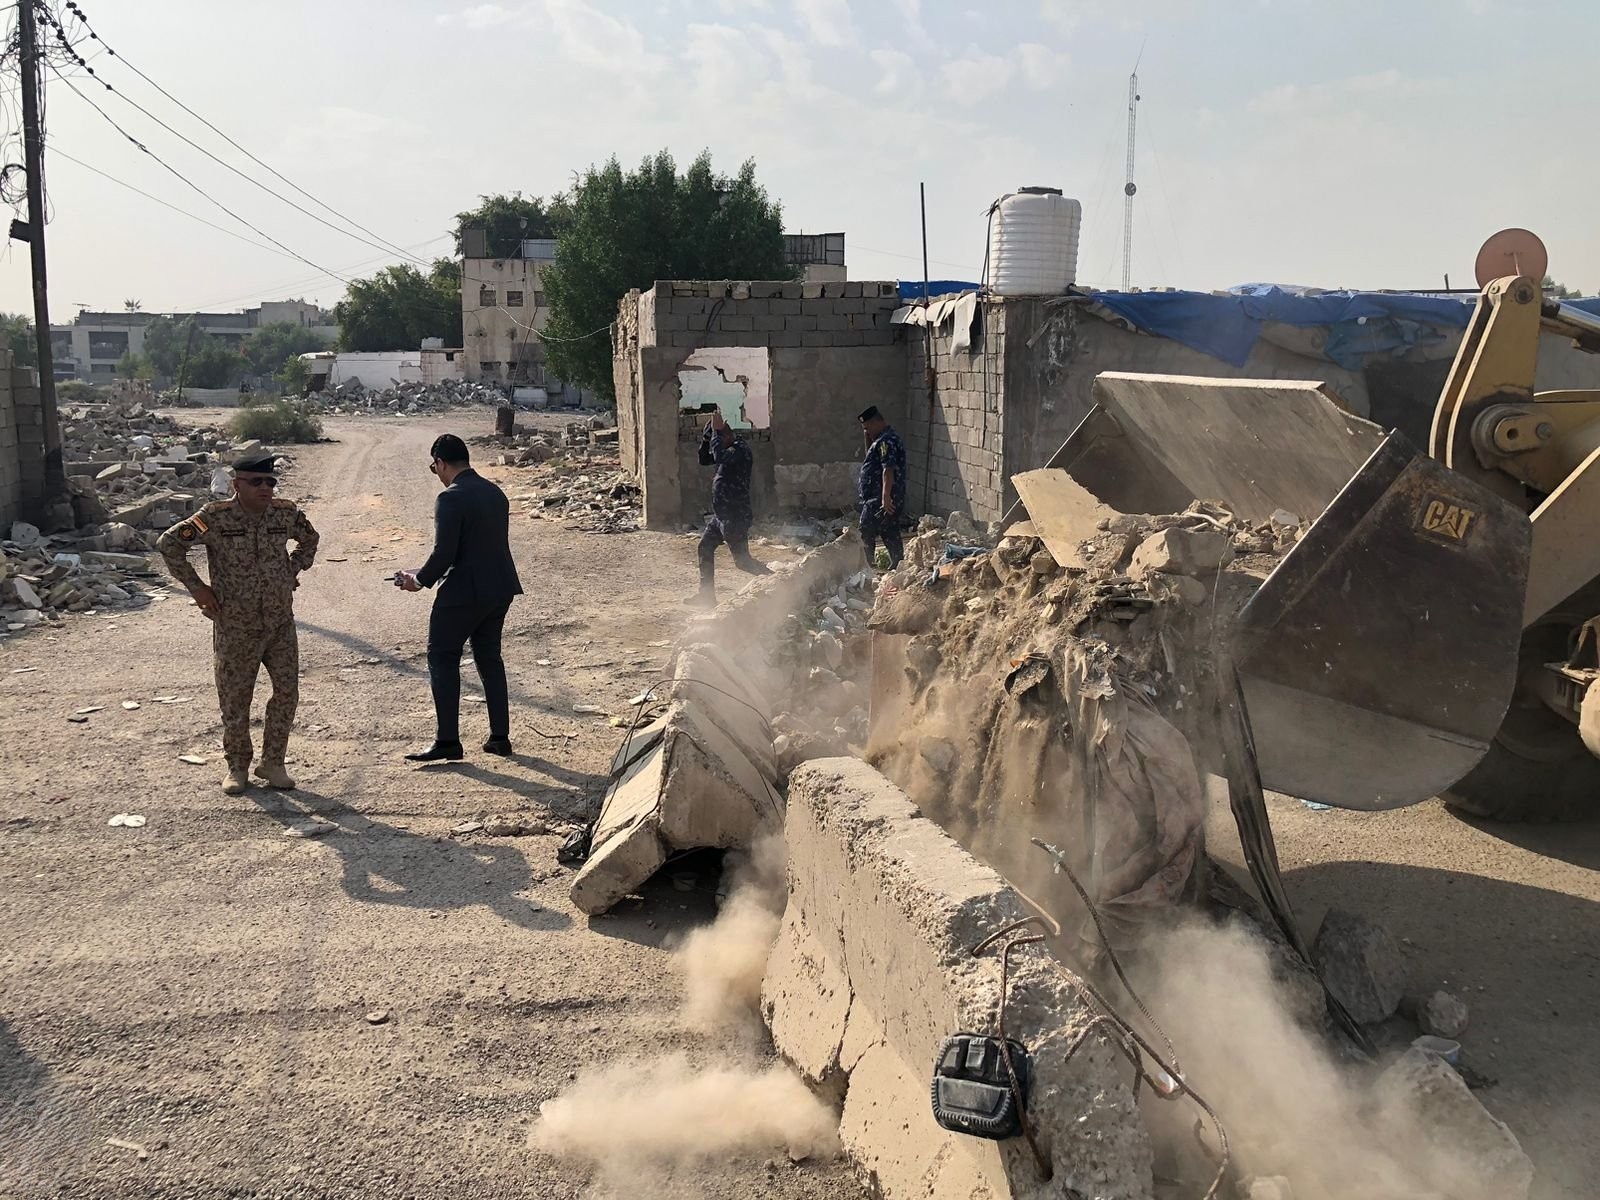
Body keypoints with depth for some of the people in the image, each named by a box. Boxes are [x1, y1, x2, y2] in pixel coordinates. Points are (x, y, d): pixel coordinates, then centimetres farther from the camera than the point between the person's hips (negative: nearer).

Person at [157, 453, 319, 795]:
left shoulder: (285, 513, -2)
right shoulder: (216, 517, -12)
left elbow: (309, 539, 19)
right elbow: (168, 543, -7)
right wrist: (196, 586, -8)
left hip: (280, 623, 3)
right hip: (235, 628, -3)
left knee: (287, 692, 3)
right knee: (234, 700, 6)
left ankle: (272, 763, 18)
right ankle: (237, 767, 23)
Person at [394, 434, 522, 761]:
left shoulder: (451, 499, -16)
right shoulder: (496, 493, 9)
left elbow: (443, 554, -20)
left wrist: (420, 580, -1)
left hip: (464, 592, -8)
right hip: (500, 589, 8)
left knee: (442, 658, 3)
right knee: (489, 657, 17)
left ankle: (447, 741, 2)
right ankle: (500, 737, 19)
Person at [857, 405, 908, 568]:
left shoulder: (886, 441, -15)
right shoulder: (883, 439, 19)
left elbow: (888, 470, -24)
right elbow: (871, 460, 30)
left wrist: (885, 497, -30)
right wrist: (867, 439, 16)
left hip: (880, 500, -11)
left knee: (866, 535, -7)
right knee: (891, 535, 11)